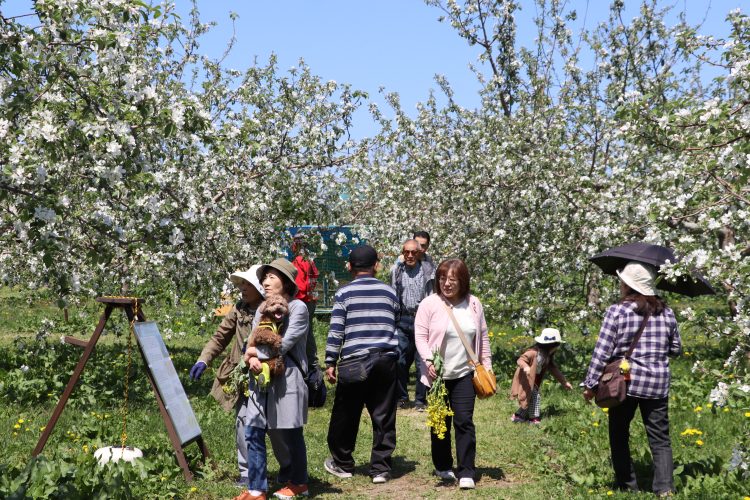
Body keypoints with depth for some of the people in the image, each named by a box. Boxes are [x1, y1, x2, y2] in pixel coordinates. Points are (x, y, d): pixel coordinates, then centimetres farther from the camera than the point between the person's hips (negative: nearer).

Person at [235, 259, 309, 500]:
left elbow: (284, 344, -14)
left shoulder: (298, 308, -7)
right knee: (253, 433, 2)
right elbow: (252, 343, 7)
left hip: (287, 380, -6)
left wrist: (254, 352, -8)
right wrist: (251, 360, -14)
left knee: (288, 434, 6)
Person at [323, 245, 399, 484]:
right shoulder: (389, 292, 10)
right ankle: (380, 468, 8)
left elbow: (336, 331, -3)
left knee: (346, 415, 11)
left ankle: (342, 464, 23)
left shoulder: (344, 293, 0)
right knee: (383, 417, 6)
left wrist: (330, 363, 0)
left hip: (354, 360, -2)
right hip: (386, 359, 2)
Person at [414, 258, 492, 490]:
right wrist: (429, 361, -21)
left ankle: (466, 472, 3)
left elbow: (482, 337, 11)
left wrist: (487, 364, 10)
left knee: (464, 421, -3)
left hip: (464, 374, 2)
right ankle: (443, 466, 27)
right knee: (440, 422, 11)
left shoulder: (473, 304, 2)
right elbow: (420, 336, -8)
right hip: (438, 374, -1)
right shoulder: (430, 304, -8)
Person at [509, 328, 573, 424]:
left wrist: (564, 382, 12)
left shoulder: (548, 356, 3)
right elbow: (520, 360, -28)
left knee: (536, 397, 3)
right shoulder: (533, 352, -25)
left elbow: (554, 369, 12)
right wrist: (525, 366, -51)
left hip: (534, 381, 8)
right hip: (524, 380, -8)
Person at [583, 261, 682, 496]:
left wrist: (591, 384, -3)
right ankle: (665, 488, -1)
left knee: (619, 436, 13)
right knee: (660, 439, 9)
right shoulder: (667, 313, 4)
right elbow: (676, 349, 14)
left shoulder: (617, 311, -9)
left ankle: (627, 486, 16)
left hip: (625, 382, -3)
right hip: (658, 384, 3)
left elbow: (602, 352, -10)